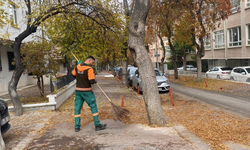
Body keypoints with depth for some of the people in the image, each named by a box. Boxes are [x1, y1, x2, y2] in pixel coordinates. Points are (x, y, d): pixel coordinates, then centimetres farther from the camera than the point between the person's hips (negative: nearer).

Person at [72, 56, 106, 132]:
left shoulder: (77, 66, 2)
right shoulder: (89, 69, -17)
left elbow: (73, 74, 19)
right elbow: (92, 81, -21)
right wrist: (95, 80, 1)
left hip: (78, 91, 6)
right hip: (87, 91, -6)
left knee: (77, 108, 10)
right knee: (93, 107, 6)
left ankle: (77, 127, 13)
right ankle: (97, 125, 11)